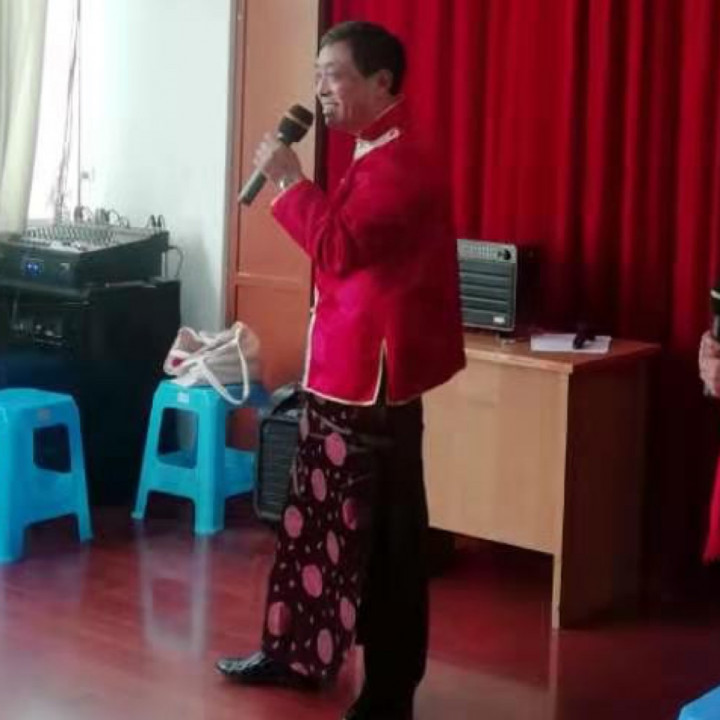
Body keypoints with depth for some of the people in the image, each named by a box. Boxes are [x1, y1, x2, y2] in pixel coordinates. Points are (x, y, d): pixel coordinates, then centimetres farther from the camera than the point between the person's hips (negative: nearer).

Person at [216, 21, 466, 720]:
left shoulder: (401, 165, -18)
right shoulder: (370, 160, 16)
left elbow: (338, 249, -28)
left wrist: (289, 180, -18)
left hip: (374, 382, -11)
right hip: (338, 374, 11)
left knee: (381, 541, -2)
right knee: (314, 520, 19)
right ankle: (299, 652, 33)